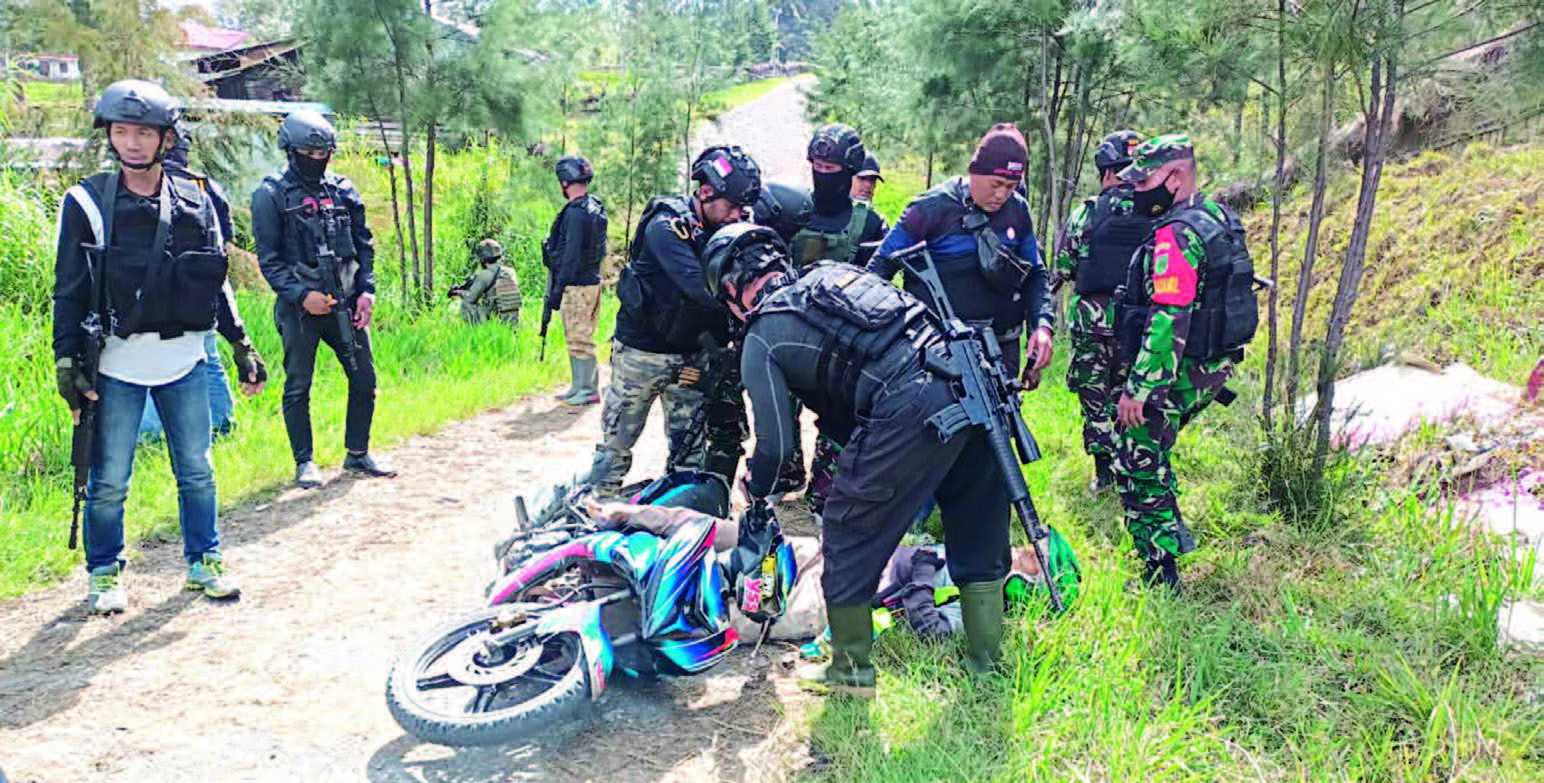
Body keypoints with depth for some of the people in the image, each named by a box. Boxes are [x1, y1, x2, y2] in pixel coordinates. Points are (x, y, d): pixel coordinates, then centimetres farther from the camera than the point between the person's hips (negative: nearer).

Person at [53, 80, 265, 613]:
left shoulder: (195, 202, 5)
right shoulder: (86, 203, -4)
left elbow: (214, 281, 13)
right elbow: (69, 290, -2)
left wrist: (240, 344, 12)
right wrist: (66, 359, -7)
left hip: (183, 362, 3)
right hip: (116, 367, -2)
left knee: (197, 471, 10)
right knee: (108, 481, 5)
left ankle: (203, 562, 25)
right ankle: (104, 574, 23)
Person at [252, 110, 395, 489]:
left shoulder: (343, 190, 9)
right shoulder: (271, 195, -3)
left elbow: (364, 245, 12)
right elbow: (269, 260, -6)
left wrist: (367, 291, 0)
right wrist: (302, 295, -18)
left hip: (346, 303, 4)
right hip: (299, 307, -4)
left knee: (364, 380, 7)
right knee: (298, 387, 4)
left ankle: (358, 454, 22)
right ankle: (304, 462, 16)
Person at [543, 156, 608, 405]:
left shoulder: (575, 212, -18)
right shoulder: (596, 208, 11)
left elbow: (571, 256, -21)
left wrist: (557, 289, -18)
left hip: (577, 286, -9)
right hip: (593, 281, 9)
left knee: (578, 340, -3)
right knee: (583, 338, 15)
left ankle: (587, 391, 2)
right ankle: (582, 387, 22)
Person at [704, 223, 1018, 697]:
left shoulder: (762, 340, 8)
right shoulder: (834, 272, 27)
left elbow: (777, 444, 8)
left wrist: (755, 492, 29)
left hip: (908, 412, -7)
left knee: (850, 533, 12)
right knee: (977, 535, 19)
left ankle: (852, 671, 25)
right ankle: (986, 664, 32)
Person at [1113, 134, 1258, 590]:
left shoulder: (1176, 235, -21)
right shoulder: (1219, 218, 11)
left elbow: (1168, 322, -27)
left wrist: (1137, 390, -25)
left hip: (1178, 374, -10)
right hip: (1212, 367, 10)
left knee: (1138, 469, 1)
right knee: (1150, 454, 27)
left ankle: (1162, 577, 6)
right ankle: (1174, 531, 32)